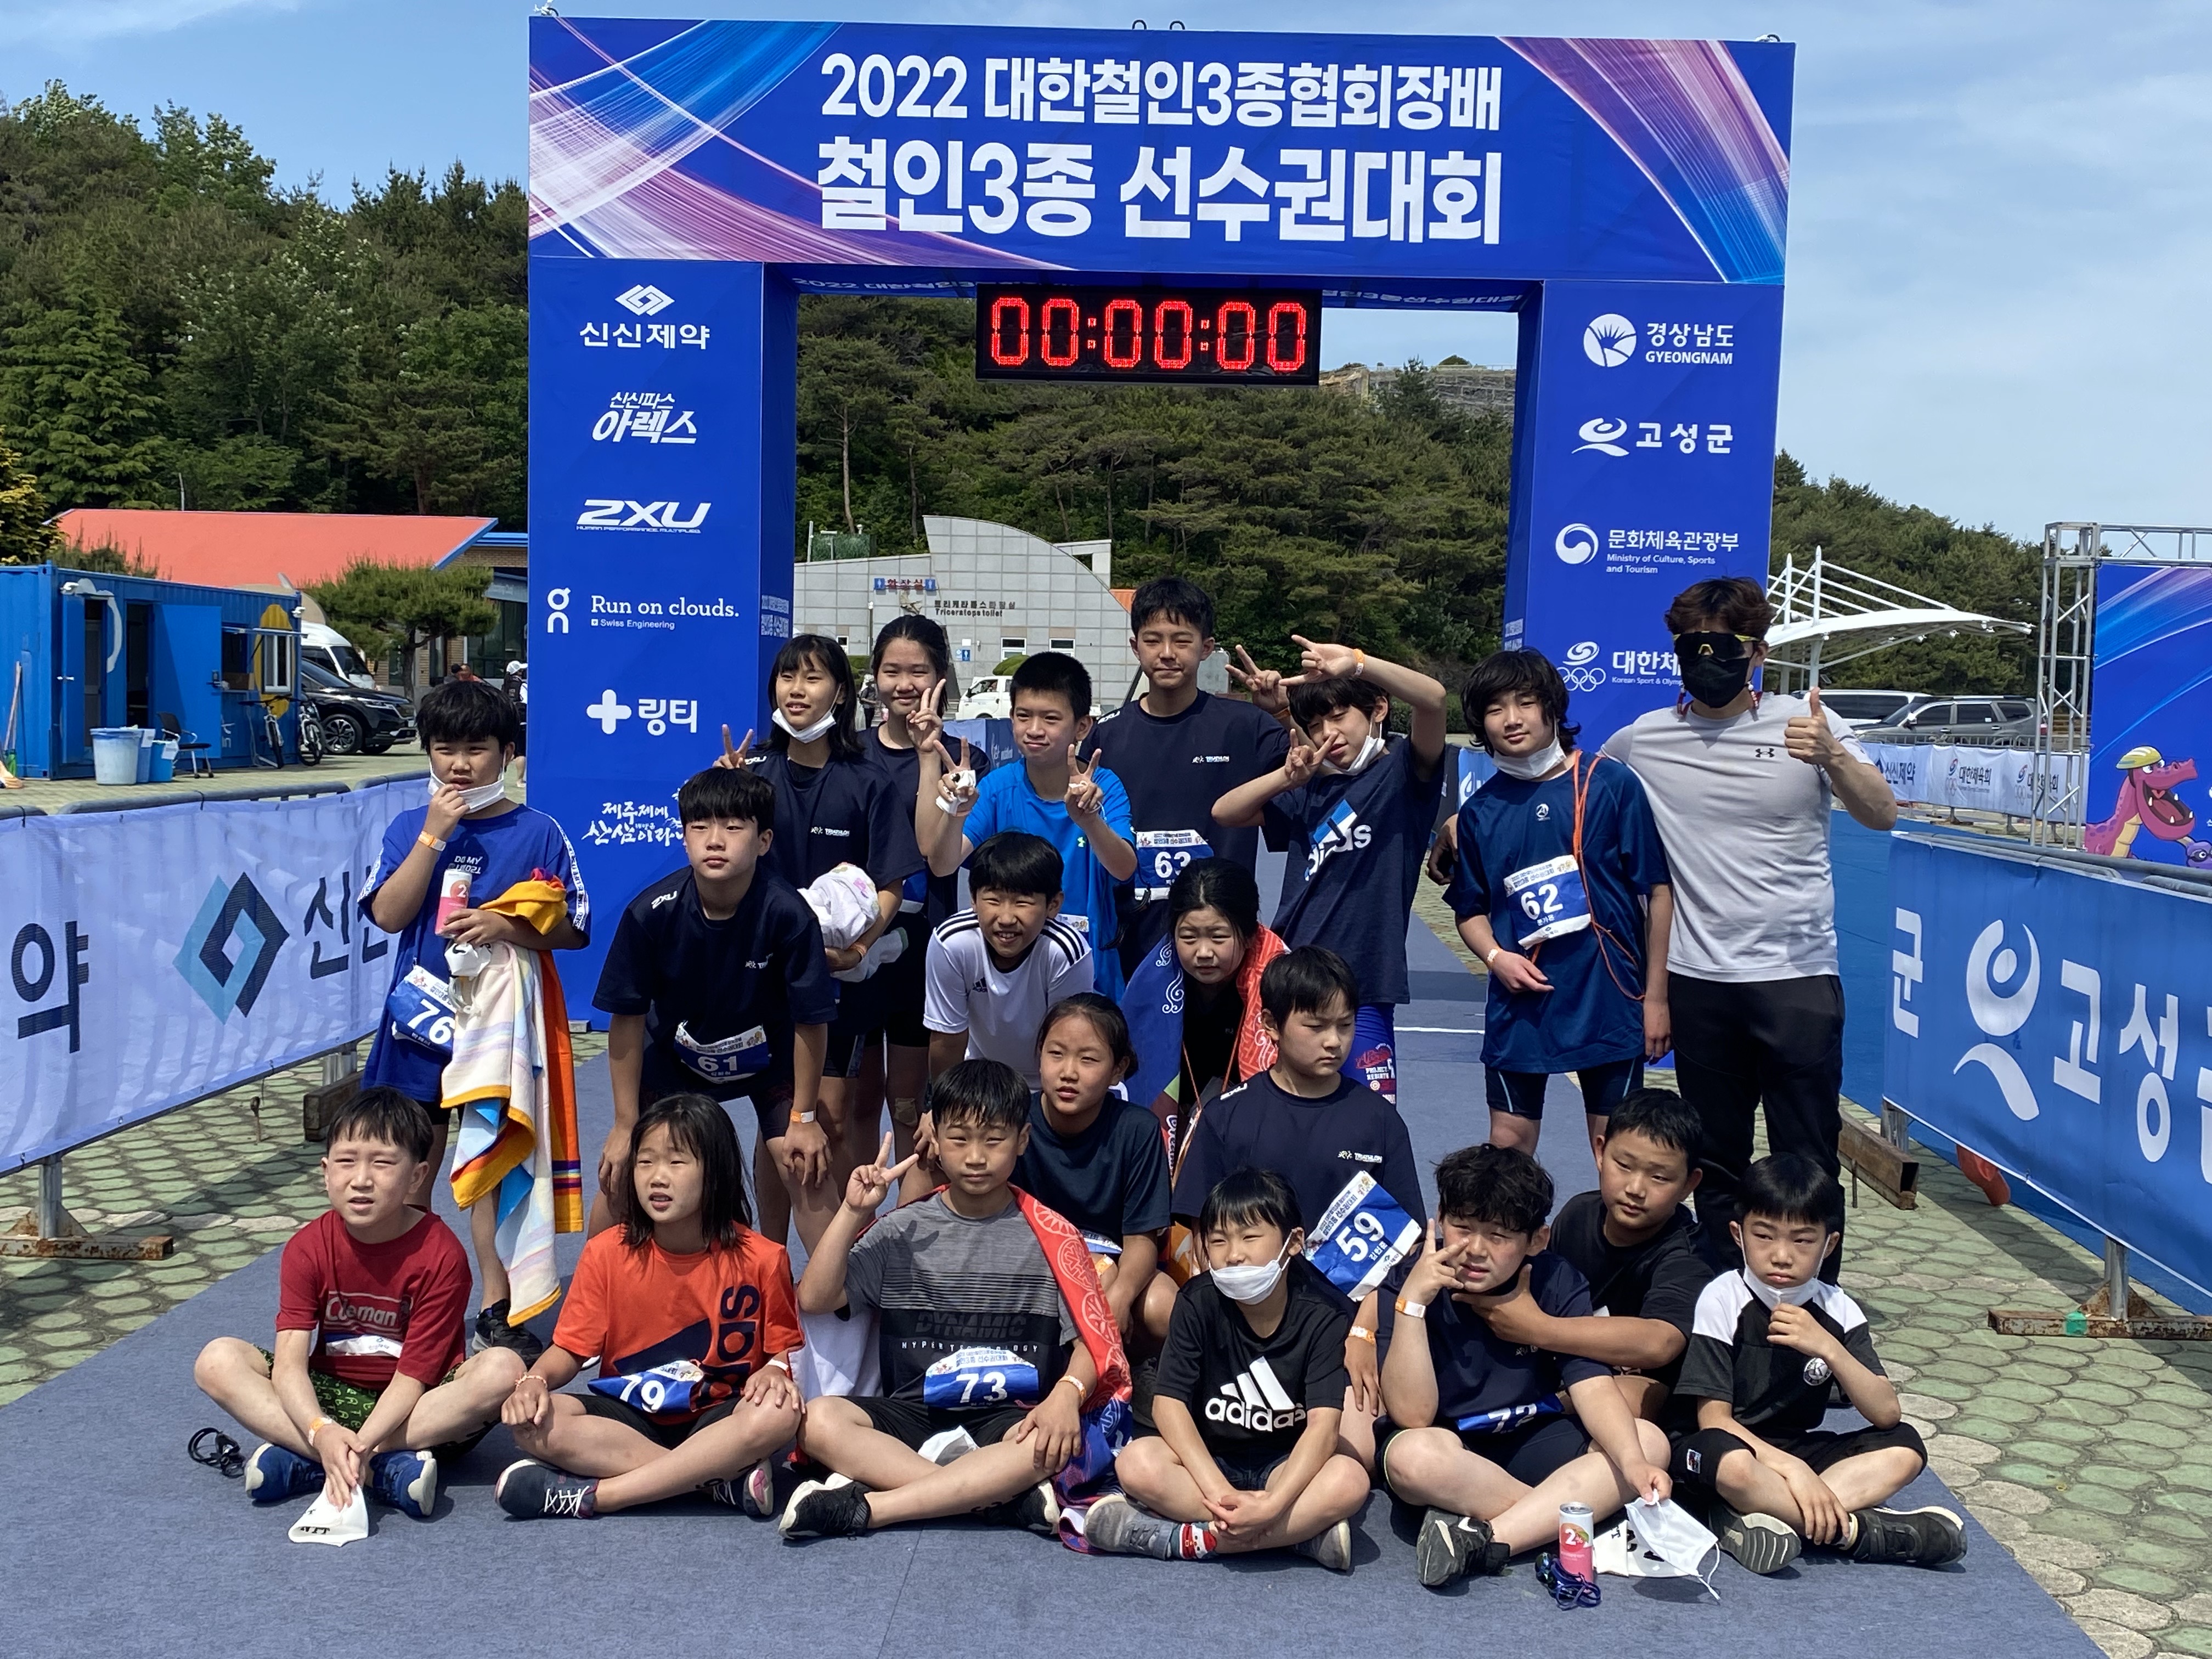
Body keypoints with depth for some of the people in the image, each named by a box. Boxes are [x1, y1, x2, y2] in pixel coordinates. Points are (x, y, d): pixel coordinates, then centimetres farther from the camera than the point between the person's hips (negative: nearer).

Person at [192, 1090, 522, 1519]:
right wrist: (322, 1432, -37)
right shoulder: (307, 1248, -7)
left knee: (503, 1368, -31)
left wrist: (361, 1444, -36)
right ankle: (386, 1469, -29)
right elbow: (289, 1362, -18)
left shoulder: (440, 1255, -15)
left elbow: (414, 1374, -19)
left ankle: (304, 1462, -29)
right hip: (330, 1395, 3)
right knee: (217, 1360, -19)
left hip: (414, 1407, -2)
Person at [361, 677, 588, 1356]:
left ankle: (496, 1308, 16)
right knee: (411, 1170, 11)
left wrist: (507, 927, -20)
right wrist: (433, 835, -13)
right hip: (420, 1020, 2)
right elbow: (388, 914, -8)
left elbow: (574, 929, -4)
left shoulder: (537, 832, -2)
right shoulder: (409, 828, 5)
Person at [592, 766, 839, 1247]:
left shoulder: (789, 915, -31)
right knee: (620, 1171, -2)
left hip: (768, 1054, -1)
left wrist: (804, 1116, -10)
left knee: (806, 1170, -9)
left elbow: (810, 1021, -19)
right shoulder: (650, 913, -27)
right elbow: (627, 1019, -15)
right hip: (673, 1053, 1)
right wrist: (625, 1125, -10)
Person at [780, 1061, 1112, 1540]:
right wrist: (853, 1213, -8)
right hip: (913, 1413, 2)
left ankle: (862, 1508, -31)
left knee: (1051, 1447, -36)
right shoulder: (904, 1231, 8)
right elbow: (814, 1300, 1)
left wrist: (1067, 1393, -21)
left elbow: (1089, 1339, 0)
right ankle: (1003, 1496, -30)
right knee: (819, 1421, -26)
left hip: (1010, 1417, -2)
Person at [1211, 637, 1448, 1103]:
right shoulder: (1311, 790, 18)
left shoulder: (1402, 772, 0)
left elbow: (1433, 699, -18)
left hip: (1363, 986, -6)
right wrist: (1286, 777, -2)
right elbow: (1224, 813, 12)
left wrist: (1356, 662, -29)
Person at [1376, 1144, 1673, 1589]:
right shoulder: (1418, 1279, -17)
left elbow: (1592, 1387, -17)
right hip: (1448, 1450, -4)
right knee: (1412, 1454, -37)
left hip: (1531, 1442, 4)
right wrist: (1412, 1302, -31)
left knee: (1650, 1440, -19)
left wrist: (1632, 1461, -36)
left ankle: (1481, 1540, -29)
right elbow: (1412, 1416, -22)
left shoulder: (1556, 1282, -7)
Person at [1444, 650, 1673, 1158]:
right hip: (1520, 1003, 3)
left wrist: (1656, 996, -5)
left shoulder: (1612, 785, -7)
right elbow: (1471, 911, 13)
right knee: (1507, 1143, 9)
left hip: (1609, 998, -2)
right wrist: (1495, 956, -8)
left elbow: (1658, 893, -4)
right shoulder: (1480, 810, 2)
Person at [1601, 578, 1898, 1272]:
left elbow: (1882, 815, -14)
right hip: (1696, 983, 3)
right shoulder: (1643, 739, 4)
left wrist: (1832, 757, -32)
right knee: (1715, 1167, 14)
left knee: (1807, 1168, 3)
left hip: (1796, 977, -2)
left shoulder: (1805, 722, -3)